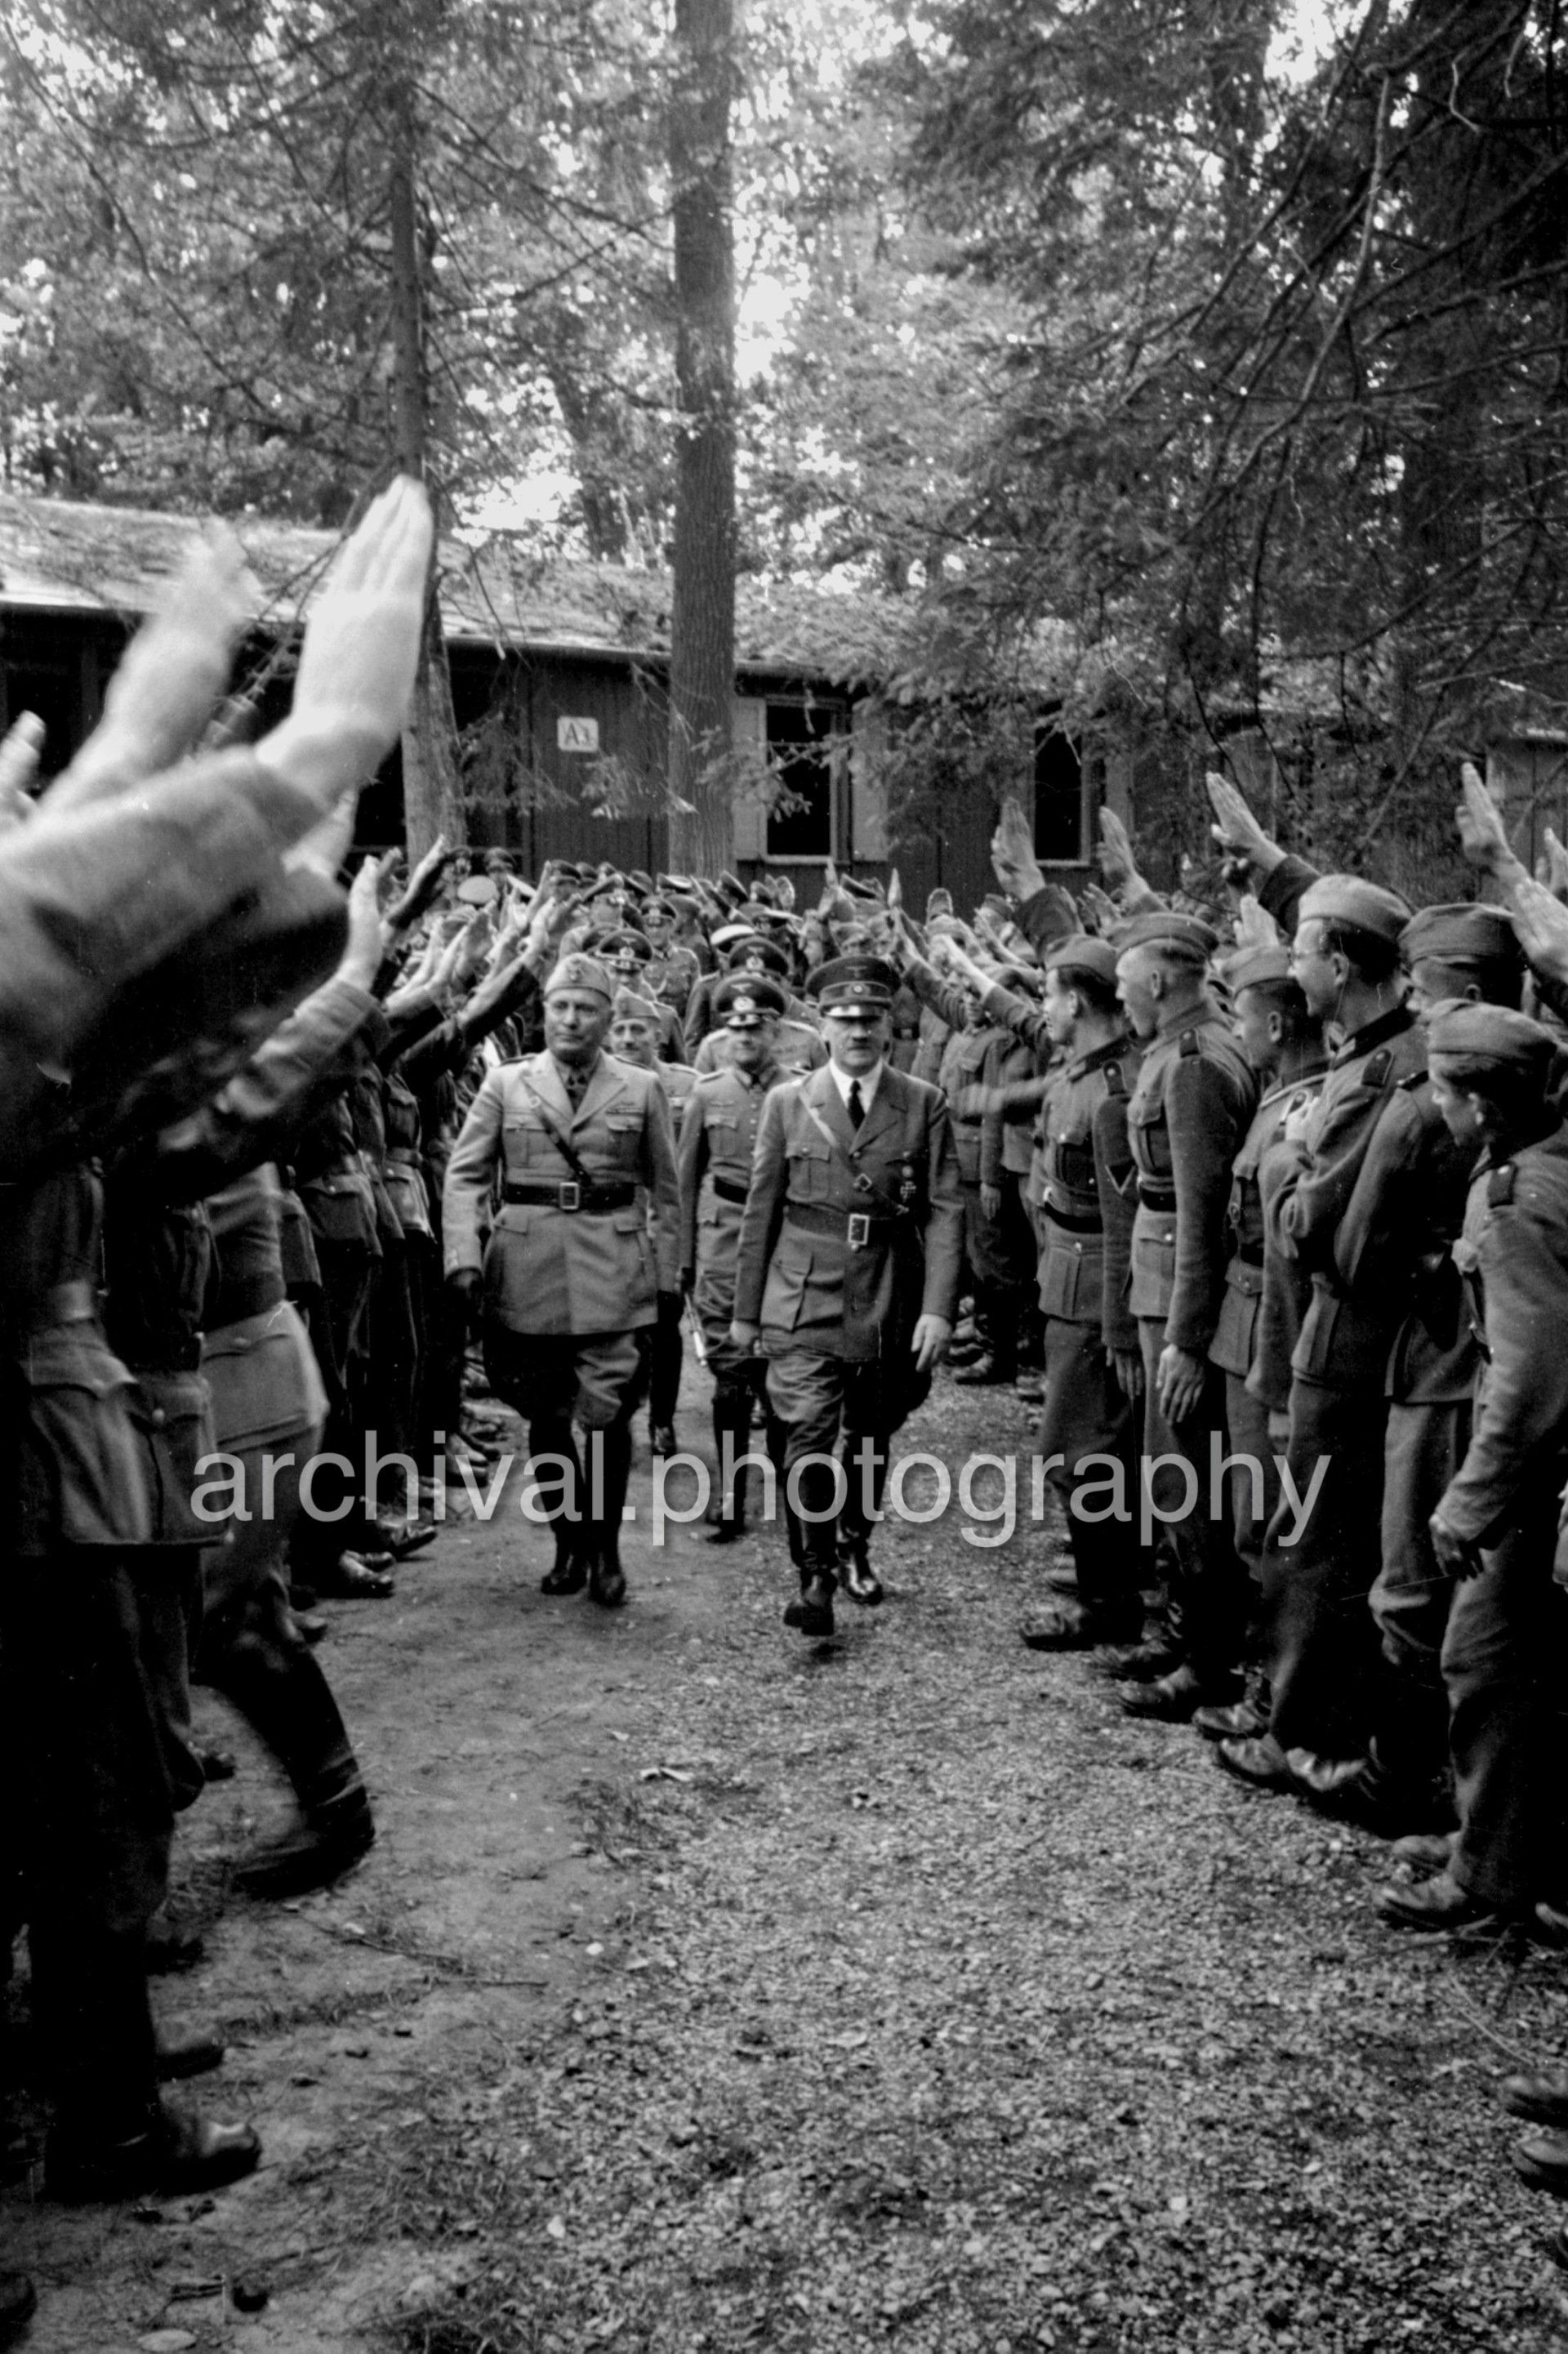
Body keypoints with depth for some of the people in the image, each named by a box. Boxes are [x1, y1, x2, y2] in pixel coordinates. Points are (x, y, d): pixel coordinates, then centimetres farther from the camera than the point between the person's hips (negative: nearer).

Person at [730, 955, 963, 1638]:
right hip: (805, 1298, -1)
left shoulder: (924, 1105, 2)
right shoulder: (788, 1103, 3)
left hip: (892, 1302, 1)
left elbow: (945, 1211, -3)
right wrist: (746, 1310, 6)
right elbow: (761, 1211, 6)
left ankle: (855, 1550, 34)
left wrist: (938, 1307, -13)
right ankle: (817, 1577, -1)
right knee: (809, 1436, -10)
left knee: (872, 1438, 14)